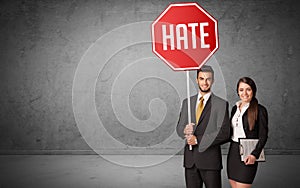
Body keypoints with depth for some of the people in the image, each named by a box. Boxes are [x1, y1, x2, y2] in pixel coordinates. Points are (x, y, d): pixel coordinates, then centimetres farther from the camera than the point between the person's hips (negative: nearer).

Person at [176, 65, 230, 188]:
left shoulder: (221, 104, -3)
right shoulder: (187, 102, 10)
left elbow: (224, 133, -10)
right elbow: (179, 128, 12)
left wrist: (198, 140, -14)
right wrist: (185, 131, -12)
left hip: (210, 159, -3)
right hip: (190, 159, 4)